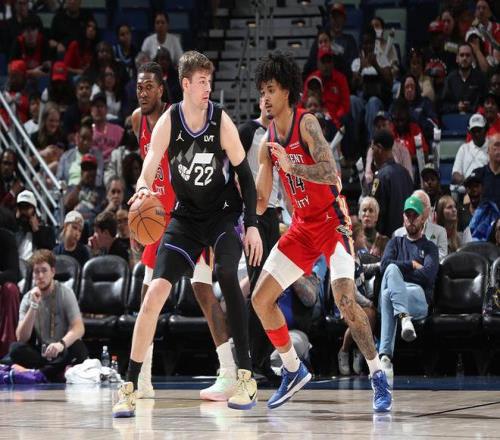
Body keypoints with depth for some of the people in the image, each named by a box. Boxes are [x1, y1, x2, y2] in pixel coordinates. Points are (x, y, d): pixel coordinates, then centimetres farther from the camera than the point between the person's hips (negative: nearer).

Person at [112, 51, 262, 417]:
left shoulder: (221, 122, -14)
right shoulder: (168, 122, -12)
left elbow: (245, 174, -6)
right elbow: (148, 170, -16)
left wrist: (252, 225, -11)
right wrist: (144, 188, -41)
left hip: (224, 212, -2)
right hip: (187, 215, 2)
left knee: (227, 273, -29)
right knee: (155, 293, -7)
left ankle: (246, 376, -23)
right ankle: (130, 387, 1)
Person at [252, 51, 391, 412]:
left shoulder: (307, 124, -15)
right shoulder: (268, 142, 5)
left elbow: (329, 172, -30)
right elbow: (260, 203, 9)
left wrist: (291, 167, -40)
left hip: (332, 220, -8)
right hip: (302, 226, 8)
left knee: (344, 299, -24)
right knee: (261, 299, 4)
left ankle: (379, 376, -12)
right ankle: (293, 371, 20)